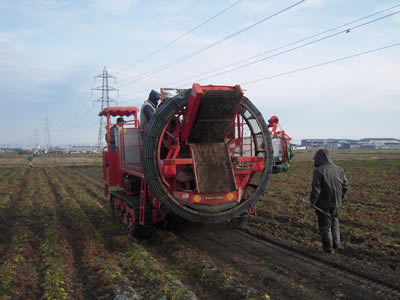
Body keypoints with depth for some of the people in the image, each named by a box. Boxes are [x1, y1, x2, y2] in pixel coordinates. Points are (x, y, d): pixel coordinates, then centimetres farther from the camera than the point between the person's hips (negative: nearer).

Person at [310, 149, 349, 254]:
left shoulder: (318, 171, -18)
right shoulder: (338, 169, -1)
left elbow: (316, 189, -21)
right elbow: (345, 185, 4)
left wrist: (312, 201, -8)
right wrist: (341, 197, 18)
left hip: (323, 203, -5)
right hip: (336, 202, 5)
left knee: (325, 225, 10)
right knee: (334, 220, 28)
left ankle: (328, 248, 20)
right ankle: (336, 241, 25)